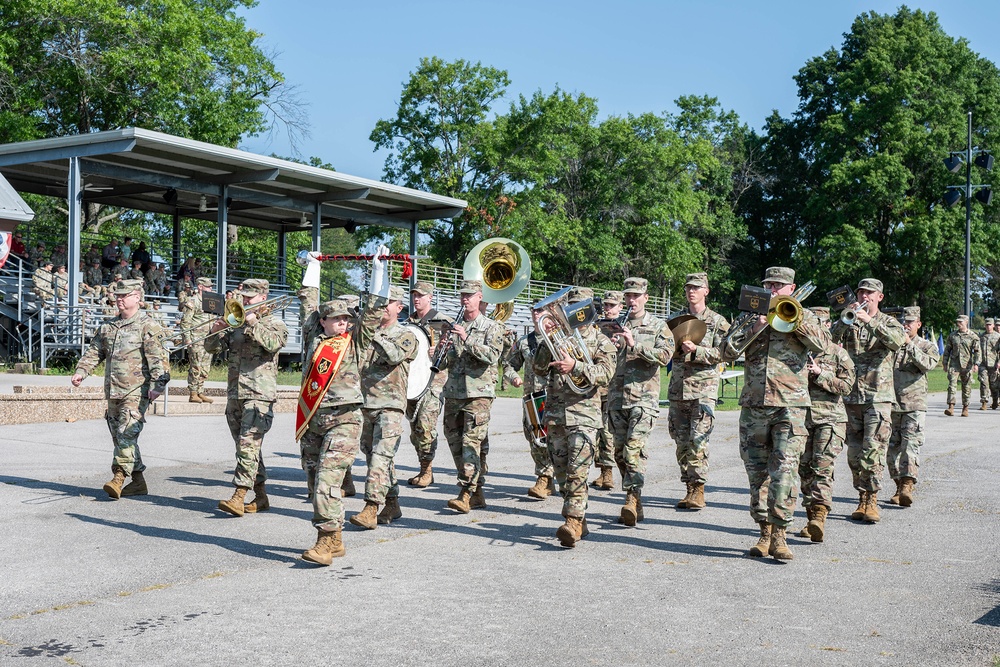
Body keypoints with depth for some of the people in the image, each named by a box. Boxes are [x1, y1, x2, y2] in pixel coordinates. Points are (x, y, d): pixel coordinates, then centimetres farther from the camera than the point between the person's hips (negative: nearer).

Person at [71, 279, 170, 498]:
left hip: (136, 391, -8)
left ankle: (118, 478, -18)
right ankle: (138, 481, 17)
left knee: (127, 433, -16)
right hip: (113, 391, 8)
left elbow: (157, 358, -14)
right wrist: (81, 371, 4)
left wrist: (156, 384, -23)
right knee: (118, 435, 10)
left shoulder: (147, 326, -6)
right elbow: (94, 352, 19)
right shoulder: (108, 327, 17)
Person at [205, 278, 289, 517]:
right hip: (235, 394, 7)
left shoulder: (274, 322, 2)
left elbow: (274, 343, -18)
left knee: (248, 444, -16)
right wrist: (216, 332, -5)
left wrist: (254, 324, -17)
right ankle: (260, 496, 19)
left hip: (259, 394, -7)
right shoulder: (236, 323, 18)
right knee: (245, 446, 10)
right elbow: (212, 348, 14)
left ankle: (238, 497, -21)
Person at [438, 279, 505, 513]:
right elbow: (443, 364, 16)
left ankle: (466, 493, -18)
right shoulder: (454, 327, 16)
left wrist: (466, 340, -21)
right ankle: (477, 492, 16)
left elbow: (492, 356, -14)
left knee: (471, 441, -14)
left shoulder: (491, 327, 2)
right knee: (455, 442, 6)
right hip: (453, 393, 6)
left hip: (479, 394, -6)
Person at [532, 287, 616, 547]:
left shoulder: (601, 341, 6)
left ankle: (573, 522, -19)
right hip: (554, 413, 4)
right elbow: (539, 369, 7)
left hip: (584, 414, -4)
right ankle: (579, 522, 16)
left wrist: (575, 366, -25)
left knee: (577, 471, -15)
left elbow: (606, 372, -11)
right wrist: (547, 343, -8)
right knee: (562, 472, 7)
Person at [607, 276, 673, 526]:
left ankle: (632, 498, -20)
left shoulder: (658, 326, 4)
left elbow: (665, 356, -9)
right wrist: (610, 346, -4)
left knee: (634, 447, -17)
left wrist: (636, 345, -18)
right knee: (620, 451, 5)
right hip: (617, 395, 5)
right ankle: (634, 502, 15)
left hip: (644, 397, -4)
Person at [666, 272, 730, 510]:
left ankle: (699, 489, -7)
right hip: (678, 386, 4)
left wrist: (696, 350, -16)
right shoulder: (676, 319, 15)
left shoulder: (717, 321, 4)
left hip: (704, 387, -4)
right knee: (681, 441, 5)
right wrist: (677, 347, -7)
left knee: (698, 439, -12)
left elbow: (722, 353, -4)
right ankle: (689, 488, 13)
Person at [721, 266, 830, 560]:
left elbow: (823, 344, -8)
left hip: (790, 405, -3)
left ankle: (779, 534, -7)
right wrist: (754, 328, -7)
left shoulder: (803, 316, 11)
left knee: (785, 468, -12)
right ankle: (765, 532, 15)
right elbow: (726, 353, 5)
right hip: (753, 405, 3)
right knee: (757, 470, 5)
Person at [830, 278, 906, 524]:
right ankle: (862, 499, 15)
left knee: (873, 451, -10)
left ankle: (872, 501, -5)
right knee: (854, 453, 6)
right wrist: (845, 319, -18)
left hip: (878, 396, -3)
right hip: (851, 395, 3)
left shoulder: (888, 322, 5)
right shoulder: (849, 322, 11)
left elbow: (898, 340, -17)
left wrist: (870, 321, -25)